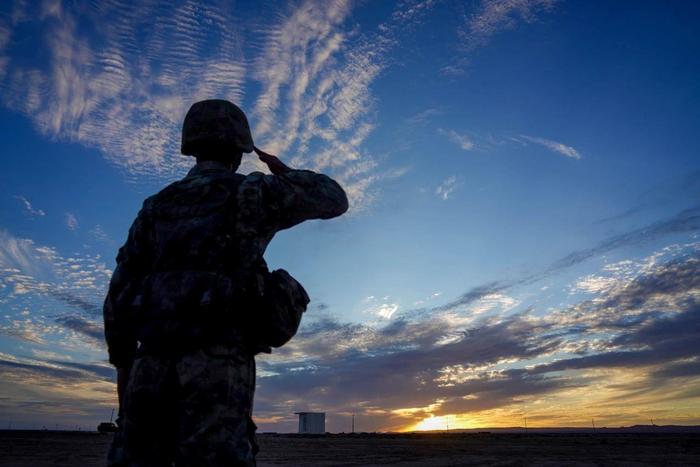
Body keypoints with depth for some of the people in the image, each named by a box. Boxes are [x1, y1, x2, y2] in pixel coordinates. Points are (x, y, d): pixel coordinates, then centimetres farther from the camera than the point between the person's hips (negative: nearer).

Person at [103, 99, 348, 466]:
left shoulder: (156, 207, 20)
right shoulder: (252, 191, 7)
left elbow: (120, 290, 17)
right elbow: (334, 200, 17)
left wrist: (122, 362, 24)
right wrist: (284, 173, 33)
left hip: (153, 363, 5)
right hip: (217, 363, -5)